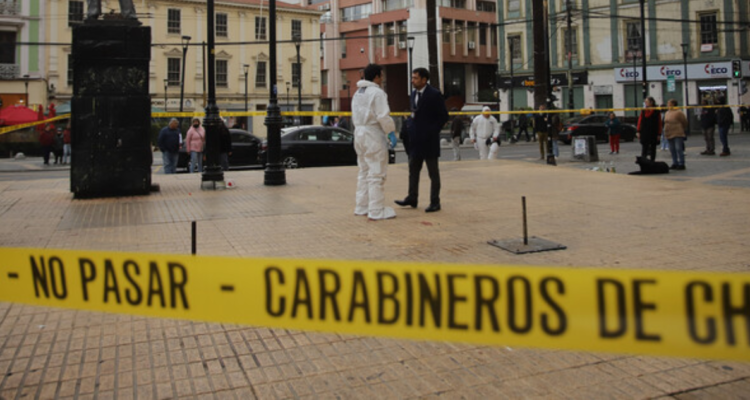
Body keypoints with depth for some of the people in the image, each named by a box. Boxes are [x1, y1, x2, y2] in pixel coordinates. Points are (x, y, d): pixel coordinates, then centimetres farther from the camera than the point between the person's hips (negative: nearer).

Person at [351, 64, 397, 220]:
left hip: (359, 133, 9)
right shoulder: (377, 93, -13)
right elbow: (383, 116, -19)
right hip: (373, 134, -9)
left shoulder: (357, 93, 15)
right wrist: (391, 131, -10)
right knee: (376, 174, -5)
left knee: (364, 172, 17)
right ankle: (376, 211, -3)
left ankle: (361, 207, 23)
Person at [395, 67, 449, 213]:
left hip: (429, 140, -7)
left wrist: (432, 132, -13)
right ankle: (412, 198, 22)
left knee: (433, 172, 3)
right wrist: (412, 131, 6)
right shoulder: (414, 93, 10)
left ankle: (435, 202, 11)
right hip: (415, 140, 7)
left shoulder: (434, 94, -11)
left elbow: (443, 116, -10)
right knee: (413, 170, 12)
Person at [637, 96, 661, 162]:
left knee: (652, 149, 8)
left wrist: (659, 134, -7)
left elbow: (659, 123, -2)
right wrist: (638, 131, 0)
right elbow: (640, 122, 7)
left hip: (653, 134, -1)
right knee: (644, 150, -6)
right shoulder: (643, 111, 6)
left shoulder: (656, 112, -1)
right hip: (644, 134, 1)